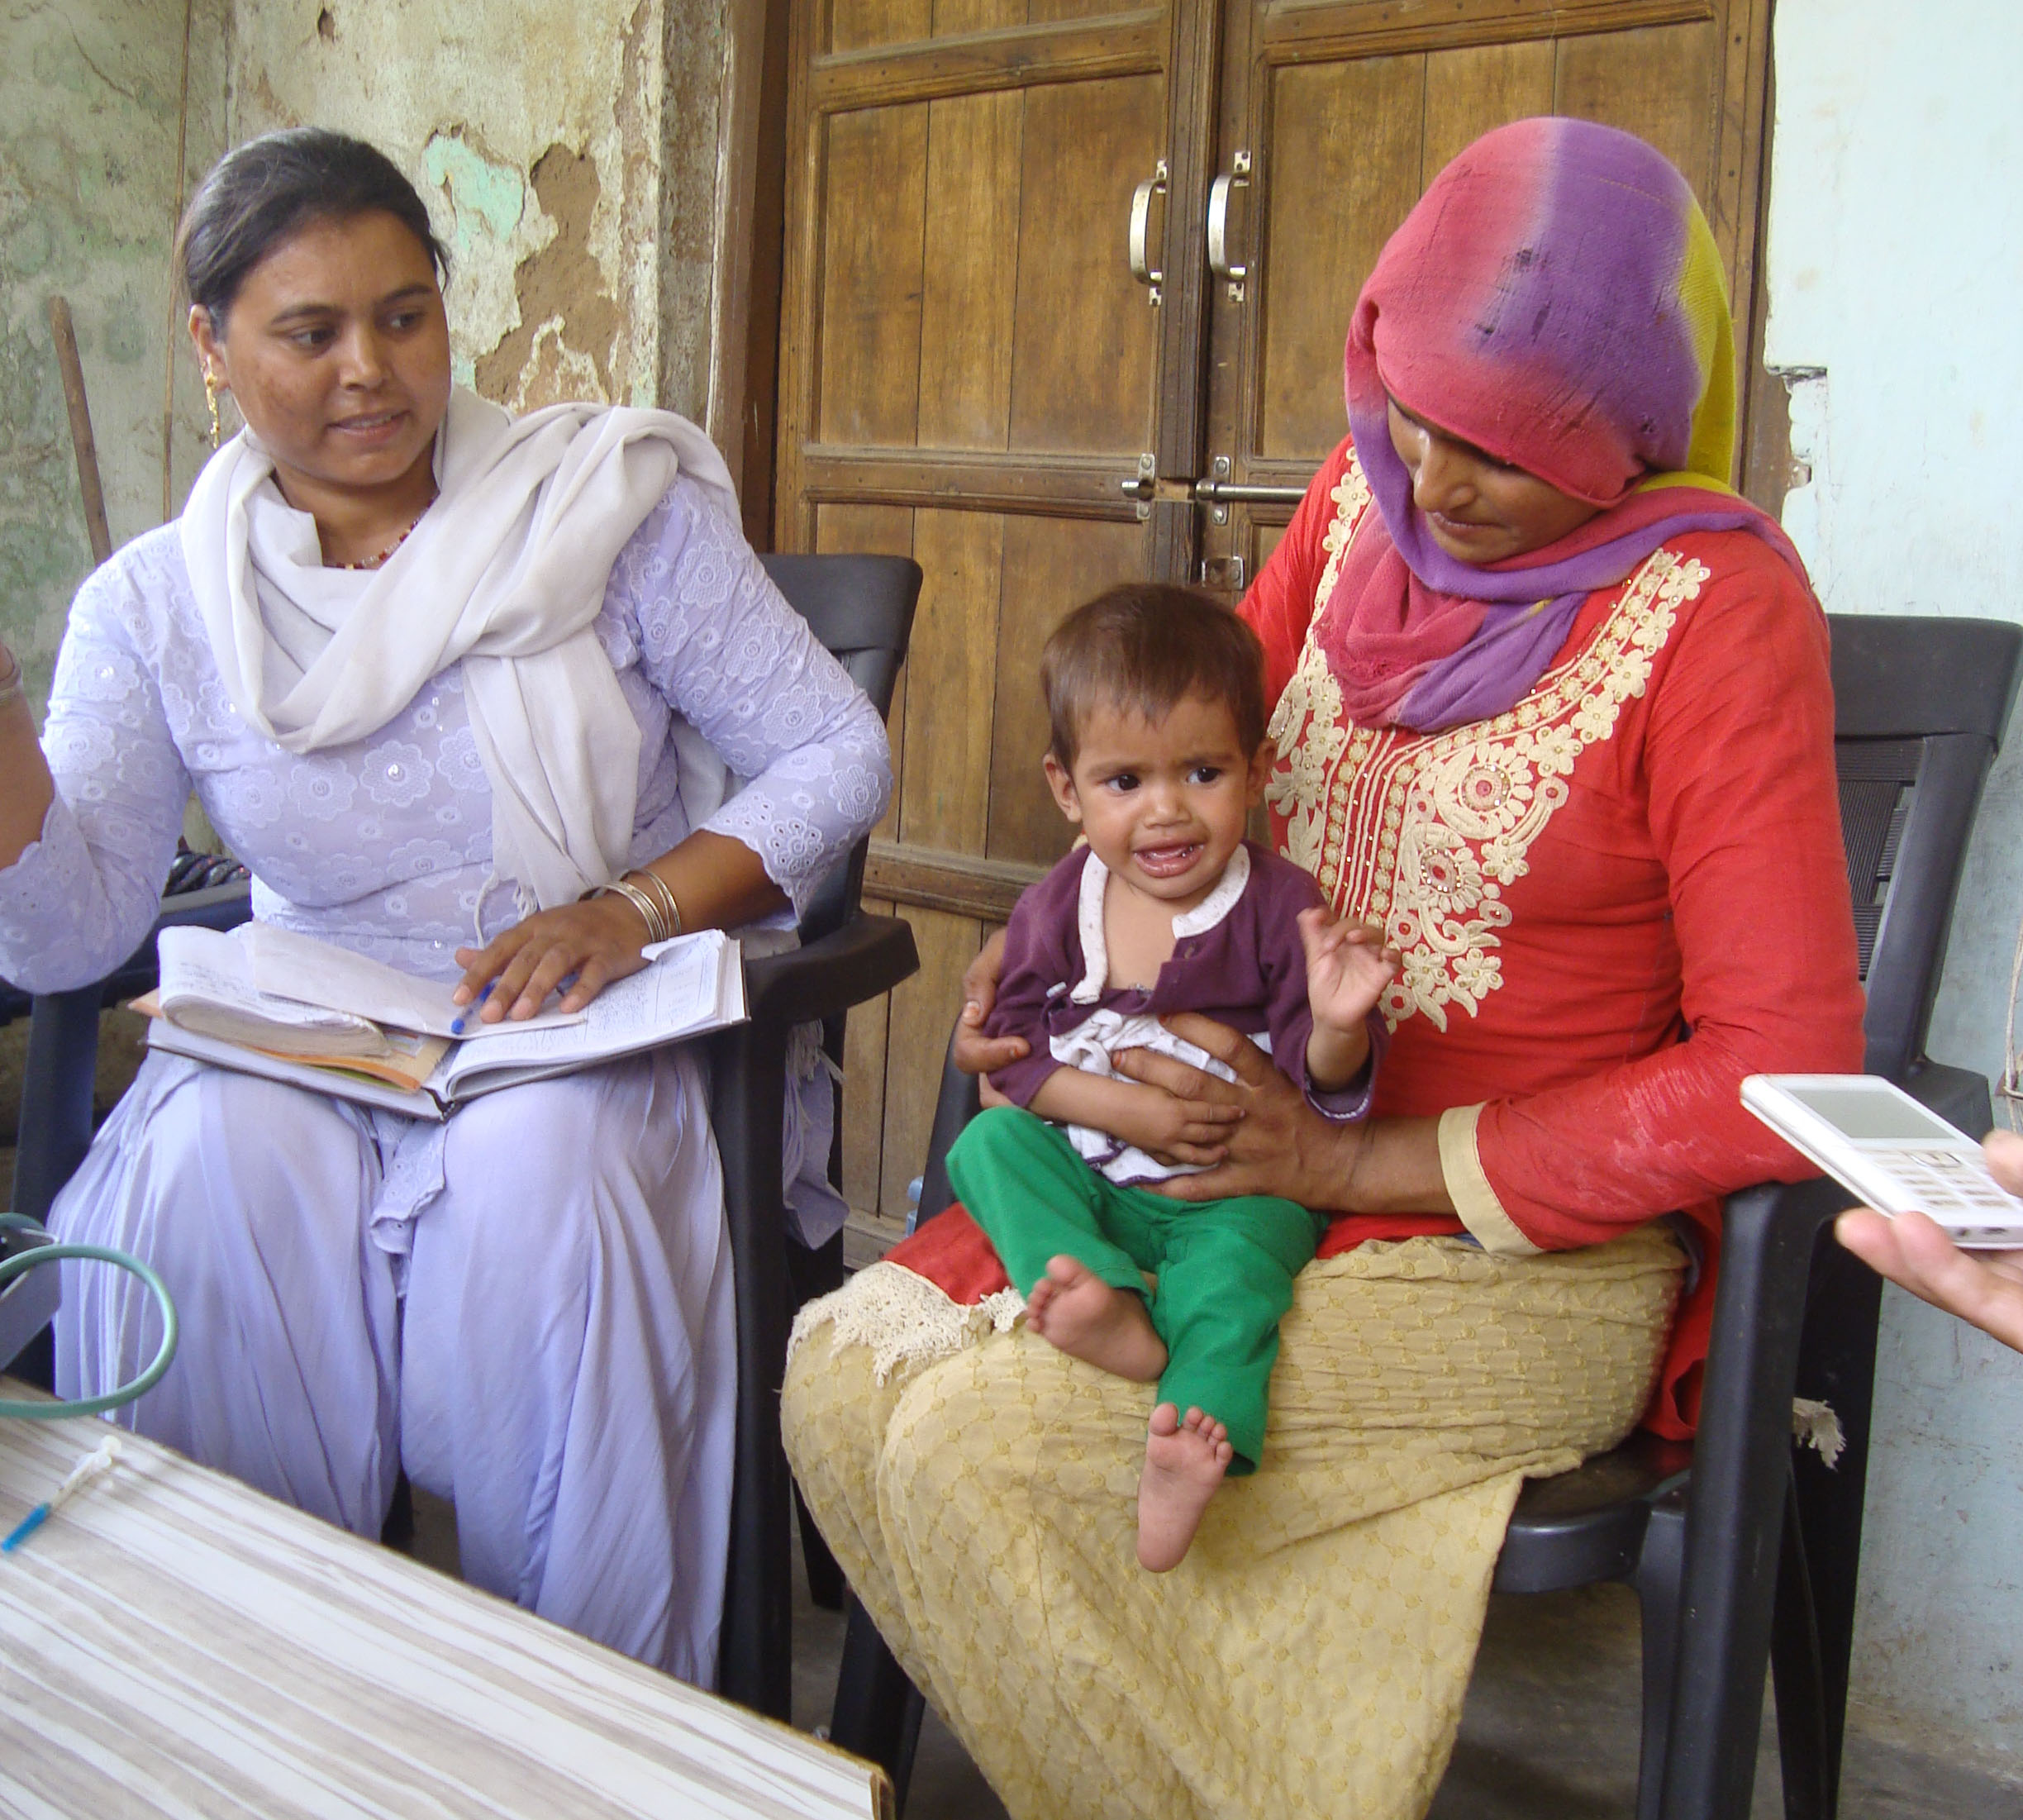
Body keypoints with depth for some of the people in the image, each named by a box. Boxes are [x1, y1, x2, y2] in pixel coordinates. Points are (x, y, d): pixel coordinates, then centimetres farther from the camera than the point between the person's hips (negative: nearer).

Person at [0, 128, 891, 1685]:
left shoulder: (608, 507, -2)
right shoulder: (158, 605, 5)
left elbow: (839, 755, -4)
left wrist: (635, 909, -18)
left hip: (605, 1040, -2)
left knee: (533, 1180, -34)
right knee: (204, 1181, -30)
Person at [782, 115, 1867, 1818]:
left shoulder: (1714, 606, -14)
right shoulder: (1362, 502, 3)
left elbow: (1784, 1078, -16)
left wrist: (1363, 1165, -17)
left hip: (1525, 1258, -6)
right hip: (1251, 1156, 7)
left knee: (982, 1440, -22)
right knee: (844, 1367, -11)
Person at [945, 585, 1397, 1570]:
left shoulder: (1278, 908, -8)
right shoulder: (1056, 908, 1)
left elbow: (1327, 1084, -12)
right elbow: (1015, 1049, -3)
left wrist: (1338, 1026, -36)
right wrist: (1132, 1111, -17)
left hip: (1234, 1186, -4)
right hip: (1085, 1173, 4)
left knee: (1238, 1256, -31)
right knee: (985, 1143, -18)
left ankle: (1193, 1437, -50)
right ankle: (1108, 1304, -37)